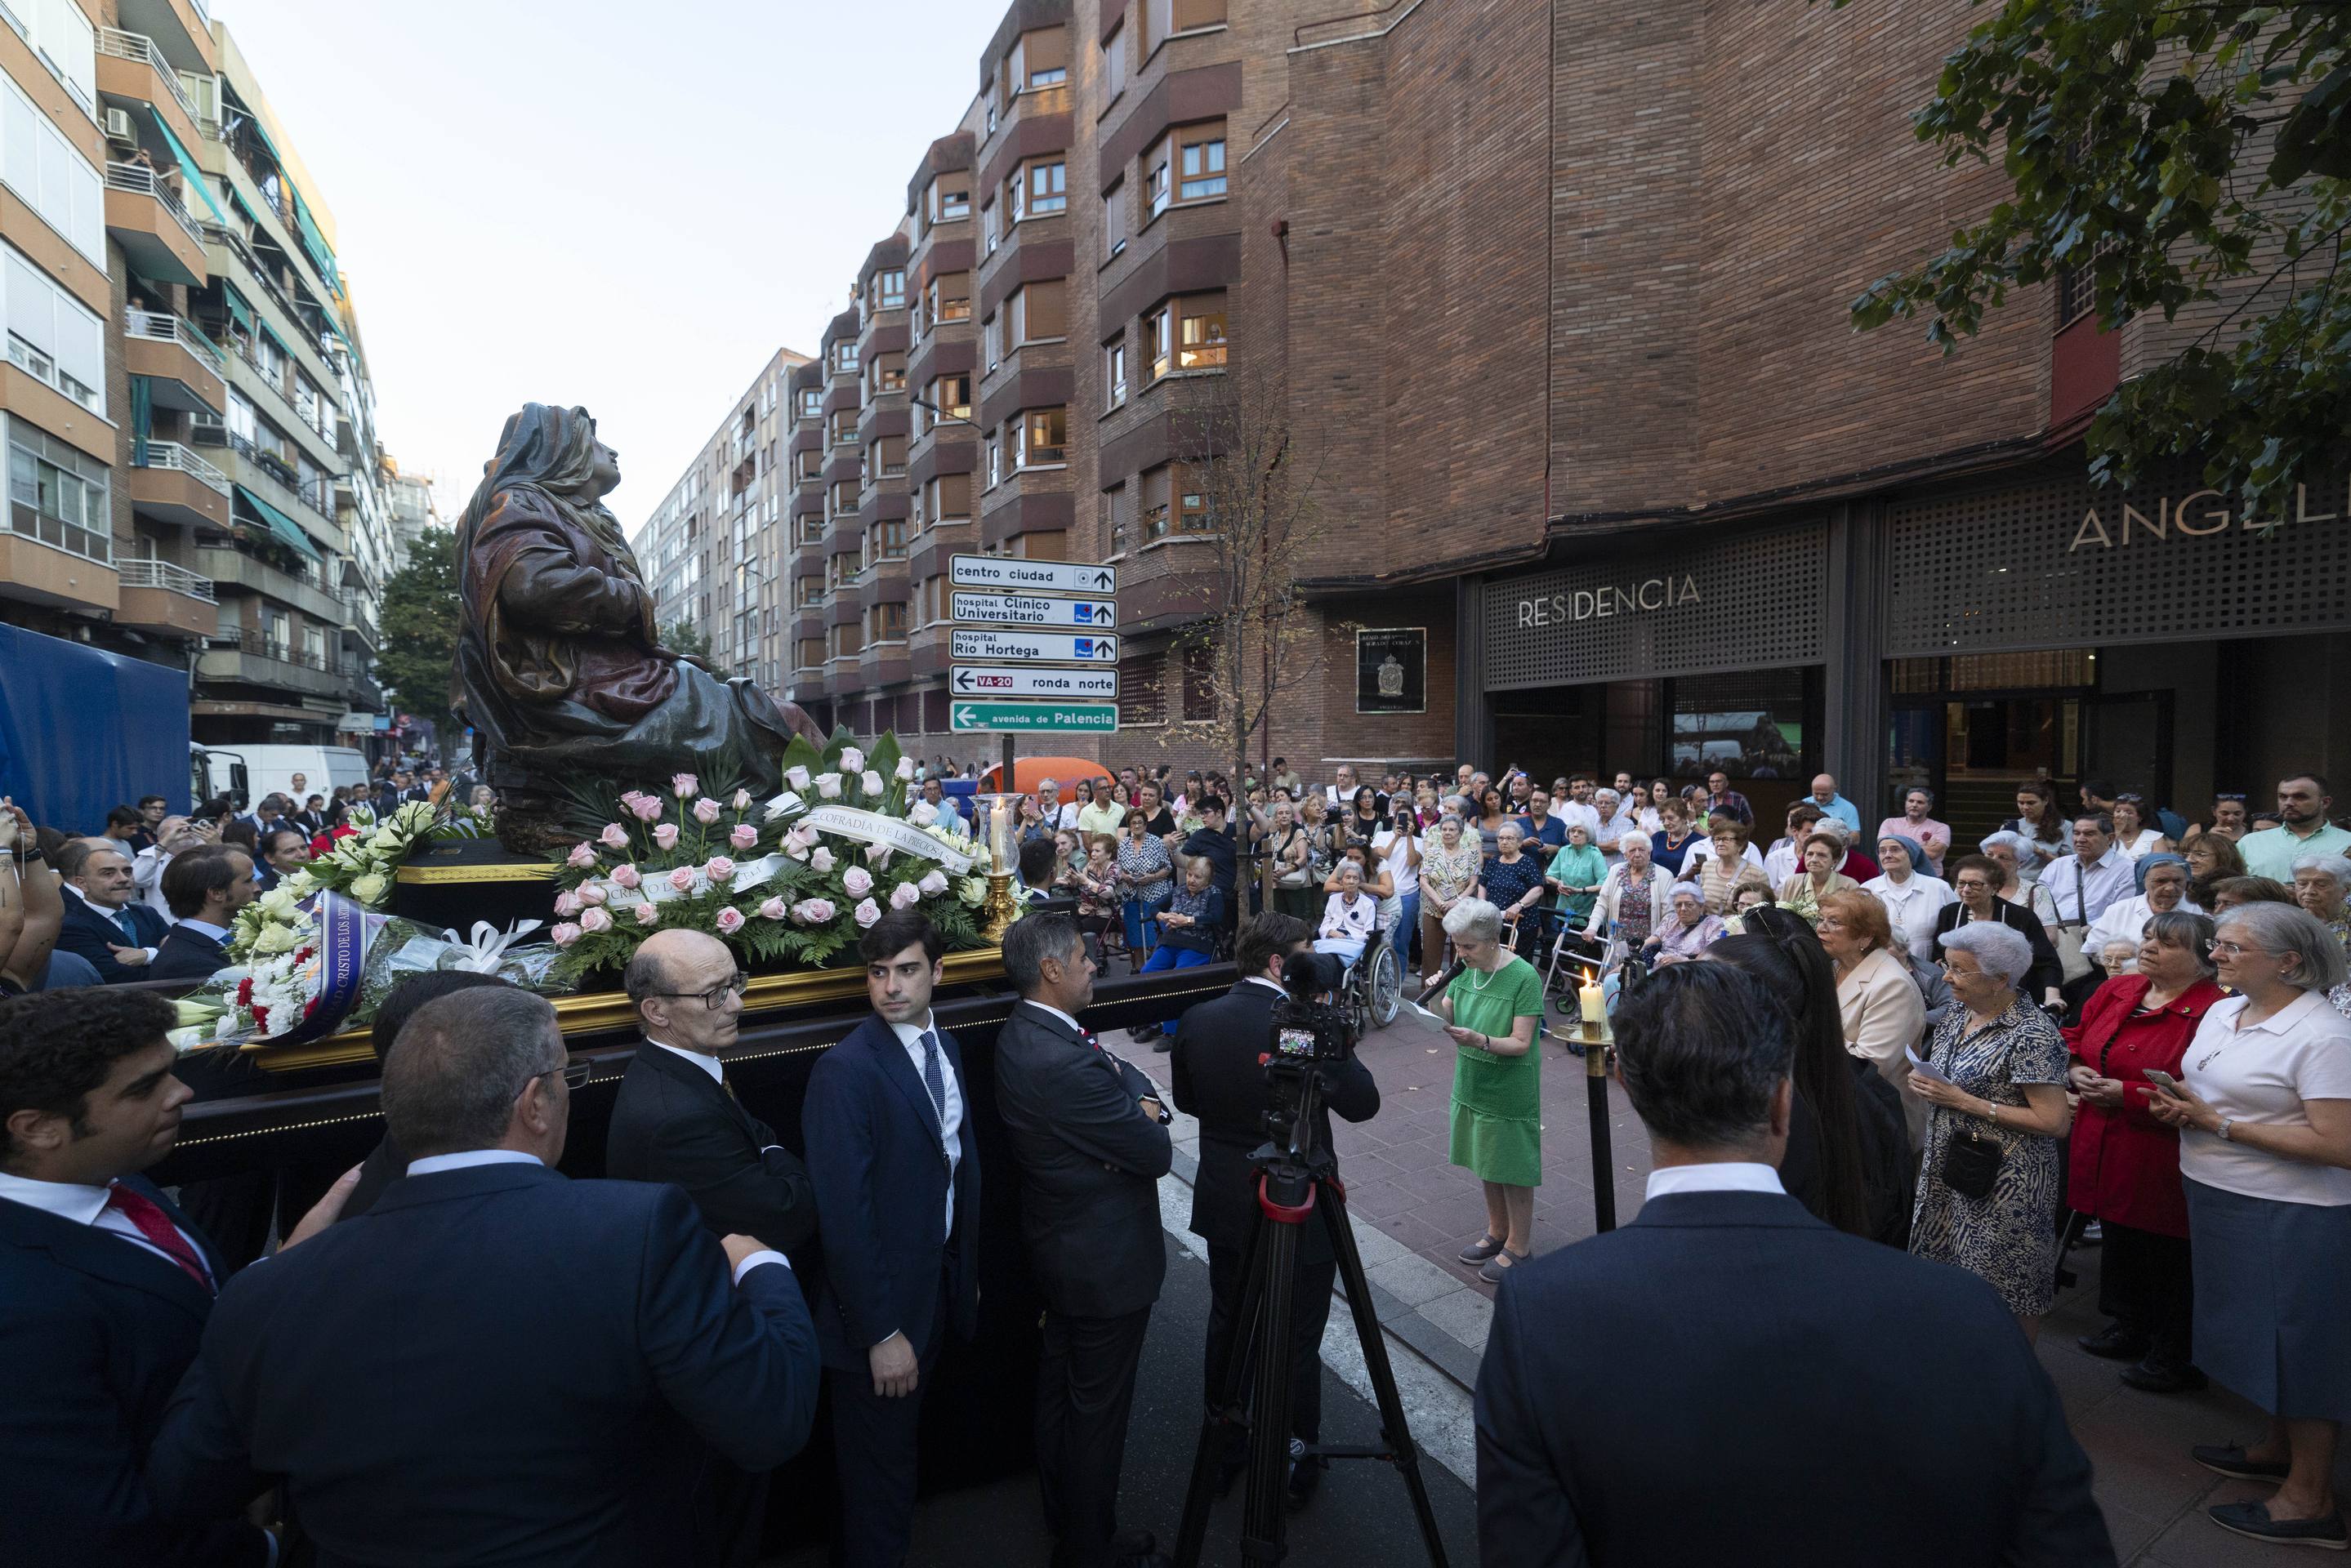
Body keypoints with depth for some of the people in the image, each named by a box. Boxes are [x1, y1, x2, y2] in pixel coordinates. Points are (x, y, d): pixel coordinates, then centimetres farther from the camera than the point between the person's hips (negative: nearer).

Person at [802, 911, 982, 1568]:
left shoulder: (945, 1047, 0)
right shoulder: (845, 1070, -24)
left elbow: (959, 1161, 5)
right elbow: (844, 1214, -24)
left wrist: (968, 1270, 5)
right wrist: (880, 1331, -20)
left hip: (937, 1286, 7)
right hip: (877, 1303, -7)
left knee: (901, 1446, 27)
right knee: (876, 1465, 14)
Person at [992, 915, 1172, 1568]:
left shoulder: (1024, 1031, -2)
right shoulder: (1064, 1063, -33)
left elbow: (1125, 1073, 5)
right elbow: (1156, 1154, -22)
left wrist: (1141, 1104, -15)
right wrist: (1146, 1122, -3)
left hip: (1059, 1246, 10)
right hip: (1106, 1259, -10)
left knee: (1060, 1387, 24)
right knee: (1099, 1409, 9)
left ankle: (1062, 1514, 43)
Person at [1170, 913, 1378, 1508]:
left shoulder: (1197, 1020, -7)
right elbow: (1363, 1103, -14)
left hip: (1226, 1206, 5)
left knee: (1227, 1325, 21)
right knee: (1298, 1341, 12)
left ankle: (1224, 1449, 38)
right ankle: (1297, 1463, 28)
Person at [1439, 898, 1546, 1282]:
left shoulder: (1523, 977, -21)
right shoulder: (1466, 969, -2)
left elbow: (1521, 1043, -21)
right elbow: (1451, 1015, 4)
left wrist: (1480, 1040, -38)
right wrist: (1439, 999, -16)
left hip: (1509, 1092, -7)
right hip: (1473, 1085, 7)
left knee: (1514, 1171, 8)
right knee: (1486, 1164, 21)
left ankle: (1519, 1247, 27)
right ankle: (1497, 1232, 41)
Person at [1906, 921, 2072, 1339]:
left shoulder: (2031, 1034, -18)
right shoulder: (1958, 1014, 6)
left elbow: (2054, 1122, -20)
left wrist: (1965, 1102, -21)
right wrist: (1925, 1083, -4)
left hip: (2004, 1183, -8)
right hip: (1948, 1170, 8)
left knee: (2006, 1288, 6)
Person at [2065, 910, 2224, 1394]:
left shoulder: (2211, 1010, -18)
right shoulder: (2115, 991, 5)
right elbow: (2073, 1040, 16)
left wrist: (2128, 1094, -22)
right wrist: (2075, 1072, -3)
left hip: (2163, 1163, -7)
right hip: (2105, 1152, 7)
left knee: (2169, 1259, 9)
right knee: (2118, 1242, 22)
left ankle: (2174, 1356, 28)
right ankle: (2128, 1327, 42)